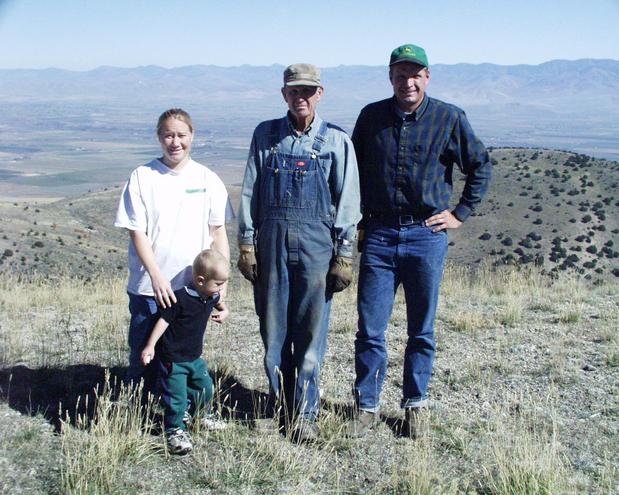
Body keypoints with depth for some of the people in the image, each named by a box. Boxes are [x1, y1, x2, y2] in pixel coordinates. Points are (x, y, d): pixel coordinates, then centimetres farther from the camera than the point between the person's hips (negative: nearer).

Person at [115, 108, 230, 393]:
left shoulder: (208, 180, 2)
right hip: (148, 288, -1)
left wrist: (221, 283, -1)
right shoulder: (142, 177, -2)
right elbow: (137, 233, -5)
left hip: (194, 288, 1)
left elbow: (218, 233, 5)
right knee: (143, 357, 7)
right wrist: (157, 277, -16)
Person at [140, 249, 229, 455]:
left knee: (205, 387, 18)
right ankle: (175, 430, 12)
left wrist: (224, 312, 4)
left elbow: (219, 303, 25)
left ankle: (193, 414, 43)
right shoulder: (180, 298, -25)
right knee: (176, 396, -5)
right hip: (173, 359, -8)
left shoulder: (211, 296, -1)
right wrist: (150, 346, -21)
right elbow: (163, 321, -20)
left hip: (195, 357, 8)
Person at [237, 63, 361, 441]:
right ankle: (279, 405, 22)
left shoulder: (336, 140, 3)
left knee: (311, 332, 1)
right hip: (272, 241, 2)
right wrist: (247, 244, 3)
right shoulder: (266, 135, 9)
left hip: (316, 243, -2)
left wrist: (344, 255, -3)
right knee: (273, 329, 7)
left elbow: (348, 201, 2)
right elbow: (250, 192, 9)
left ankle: (306, 413, 12)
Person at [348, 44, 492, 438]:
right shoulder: (372, 116, 5)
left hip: (427, 235, -1)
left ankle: (416, 404, 25)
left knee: (421, 330, 9)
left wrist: (461, 213, 4)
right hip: (379, 234, 1)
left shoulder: (450, 118, 0)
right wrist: (358, 218, 11)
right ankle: (367, 406, 16)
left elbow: (481, 165, 10)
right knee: (370, 329, 2)